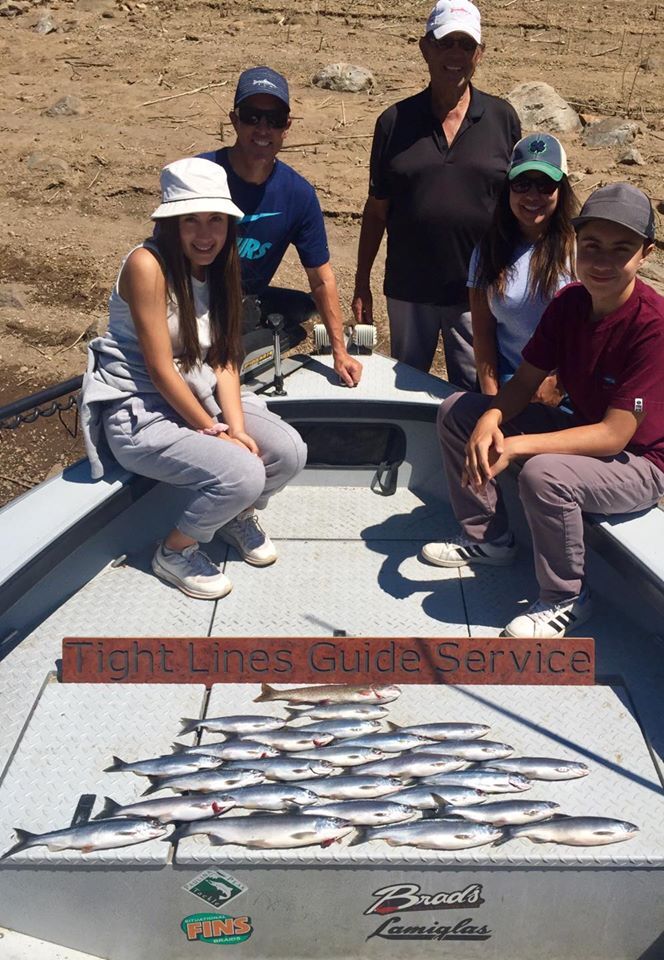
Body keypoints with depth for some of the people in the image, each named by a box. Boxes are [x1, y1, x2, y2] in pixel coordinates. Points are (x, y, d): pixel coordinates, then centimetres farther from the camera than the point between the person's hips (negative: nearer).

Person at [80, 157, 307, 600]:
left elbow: (224, 359, 0)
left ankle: (236, 515, 21)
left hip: (197, 395, 7)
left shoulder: (218, 268, 4)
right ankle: (175, 552, 3)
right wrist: (213, 431, -16)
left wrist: (237, 428, -14)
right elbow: (160, 369, -20)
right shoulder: (147, 265, -20)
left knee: (289, 452, -11)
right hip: (139, 410, -7)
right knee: (242, 475, -25)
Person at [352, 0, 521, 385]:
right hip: (408, 290, 1)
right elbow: (377, 209, 5)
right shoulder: (395, 121, 2)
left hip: (477, 292, 0)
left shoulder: (502, 118, 2)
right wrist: (362, 284, 4)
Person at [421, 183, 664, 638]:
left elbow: (614, 435, -30)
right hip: (581, 429, 7)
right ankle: (488, 537, 15)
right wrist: (490, 421, -25)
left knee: (544, 474, -38)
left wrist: (516, 445, -35)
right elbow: (525, 382, -3)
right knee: (457, 411, 0)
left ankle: (566, 600, -10)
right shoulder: (569, 301, -6)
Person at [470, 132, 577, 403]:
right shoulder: (489, 249, 8)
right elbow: (482, 331, 5)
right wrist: (491, 394, -2)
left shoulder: (577, 245, -2)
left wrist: (557, 381, -7)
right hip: (506, 383, 3)